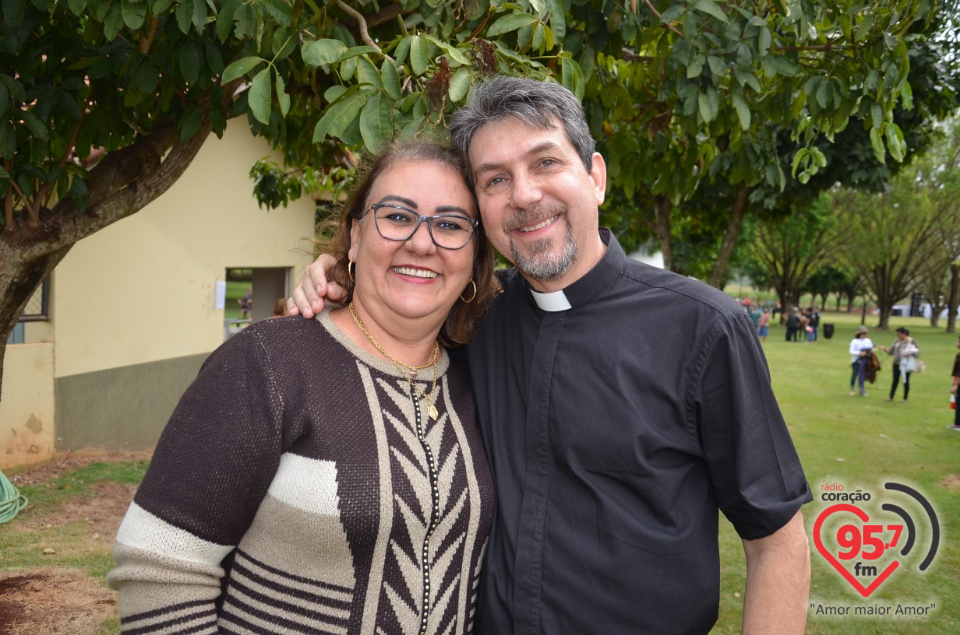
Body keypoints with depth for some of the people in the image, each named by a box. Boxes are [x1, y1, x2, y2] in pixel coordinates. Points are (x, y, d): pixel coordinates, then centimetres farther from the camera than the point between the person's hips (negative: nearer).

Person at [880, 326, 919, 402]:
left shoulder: (912, 341, -5)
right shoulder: (896, 341, 7)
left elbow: (917, 353, -5)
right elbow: (890, 352, 9)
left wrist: (910, 353, -24)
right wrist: (884, 349, -10)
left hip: (906, 365, -4)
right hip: (896, 364, 4)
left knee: (905, 381, 3)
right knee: (895, 380, 5)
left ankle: (905, 398, 11)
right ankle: (891, 397, 8)